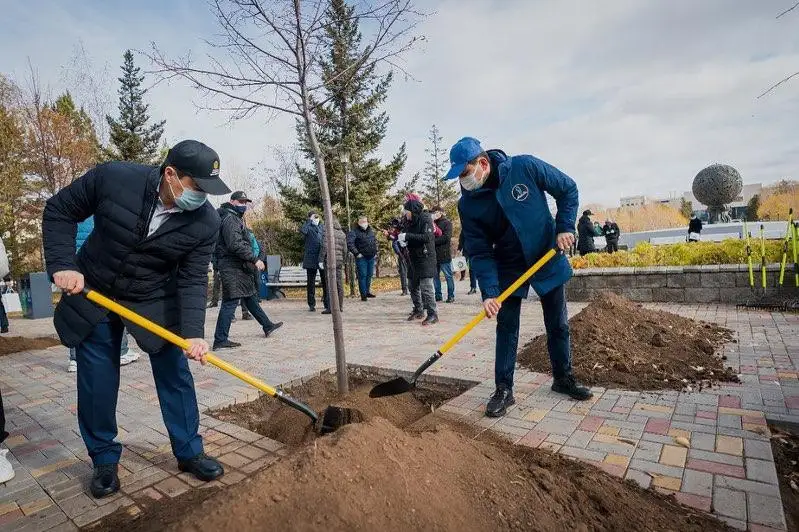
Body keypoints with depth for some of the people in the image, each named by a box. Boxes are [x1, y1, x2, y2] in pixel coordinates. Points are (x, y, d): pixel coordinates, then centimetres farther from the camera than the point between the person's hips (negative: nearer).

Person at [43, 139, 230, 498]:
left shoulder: (206, 222, -20)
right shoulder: (113, 177, -21)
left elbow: (192, 280, -18)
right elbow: (59, 211, -5)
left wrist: (192, 332, -29)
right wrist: (62, 265, -17)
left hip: (156, 303, 0)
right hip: (93, 295, 0)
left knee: (175, 377, 2)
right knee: (96, 385, 7)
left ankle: (189, 452, 19)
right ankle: (104, 460, 28)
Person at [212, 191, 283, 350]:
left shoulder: (236, 218, 21)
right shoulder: (230, 219, -12)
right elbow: (236, 245, -24)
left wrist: (252, 262, 15)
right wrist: (255, 259, -23)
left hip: (240, 267, 11)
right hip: (232, 267, -11)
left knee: (250, 298, 18)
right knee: (230, 301, -9)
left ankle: (268, 326, 30)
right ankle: (220, 340, -5)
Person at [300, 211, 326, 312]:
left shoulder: (322, 227, 14)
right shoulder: (308, 227, 0)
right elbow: (302, 231, -24)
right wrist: (309, 220, -16)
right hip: (311, 258, -3)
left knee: (325, 280, 7)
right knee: (311, 282, 5)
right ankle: (311, 304, 13)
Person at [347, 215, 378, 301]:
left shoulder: (371, 231, 11)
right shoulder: (355, 232, -11)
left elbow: (375, 241, 24)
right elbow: (349, 243, -20)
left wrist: (376, 252, 15)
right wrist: (356, 253, -18)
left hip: (371, 257, 6)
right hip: (361, 258, -6)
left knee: (369, 275, 14)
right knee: (362, 275, -3)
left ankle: (368, 292, 28)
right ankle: (363, 294, 5)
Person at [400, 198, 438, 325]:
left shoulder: (425, 219, -12)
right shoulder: (410, 221, 10)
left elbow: (427, 237, -24)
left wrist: (407, 236, -25)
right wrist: (399, 237, -3)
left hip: (426, 258, -8)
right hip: (414, 258, 8)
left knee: (426, 286, -12)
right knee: (413, 286, 14)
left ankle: (433, 314, -6)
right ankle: (418, 311, 27)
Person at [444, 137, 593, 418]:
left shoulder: (526, 167, -19)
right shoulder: (468, 204, -15)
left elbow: (567, 189, -5)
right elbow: (480, 252, -15)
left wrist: (565, 227, -15)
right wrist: (489, 292, -25)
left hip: (549, 258, 0)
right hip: (509, 267, 0)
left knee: (558, 326, 12)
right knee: (506, 329, 1)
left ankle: (563, 379, 32)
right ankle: (504, 389, 13)